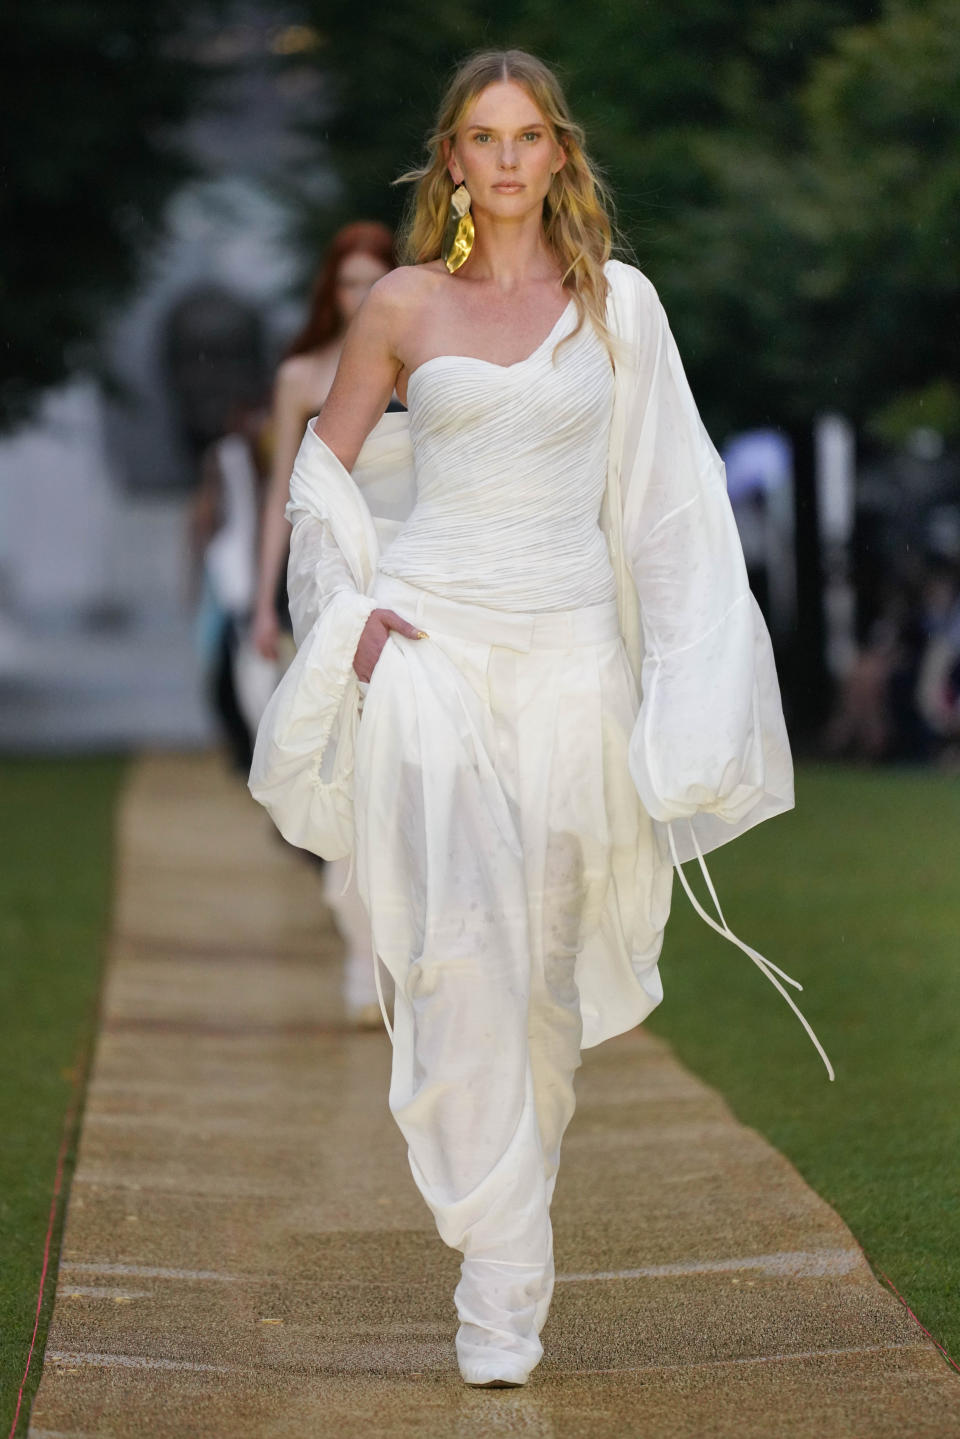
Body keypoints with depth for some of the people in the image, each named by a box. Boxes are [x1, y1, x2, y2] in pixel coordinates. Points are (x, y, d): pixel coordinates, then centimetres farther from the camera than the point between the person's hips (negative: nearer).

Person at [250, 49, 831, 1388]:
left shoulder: (620, 302, 7)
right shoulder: (403, 303, 5)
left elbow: (667, 498, 8)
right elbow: (327, 467, 15)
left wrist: (693, 694, 2)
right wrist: (350, 611, 0)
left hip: (568, 651, 2)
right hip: (431, 637, -2)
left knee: (546, 963, 6)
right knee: (462, 942, -16)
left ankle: (519, 1188, 27)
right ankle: (502, 1279, -17)